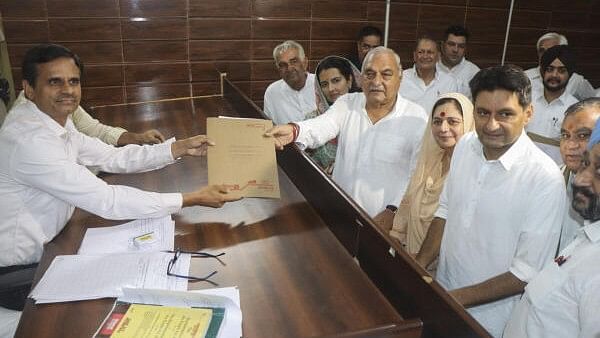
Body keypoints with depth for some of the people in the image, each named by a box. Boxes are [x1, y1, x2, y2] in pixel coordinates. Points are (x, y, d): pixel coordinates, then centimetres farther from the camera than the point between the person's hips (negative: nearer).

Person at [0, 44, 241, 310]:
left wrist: (181, 148, -6)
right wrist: (193, 199, -29)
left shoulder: (56, 121, -2)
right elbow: (106, 201, -32)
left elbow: (112, 157, 2)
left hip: (40, 249, 8)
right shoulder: (29, 140, -30)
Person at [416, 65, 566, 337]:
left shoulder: (545, 179, -23)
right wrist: (419, 265, -3)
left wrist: (457, 298, -18)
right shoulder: (465, 145, -6)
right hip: (442, 291, 5)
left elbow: (529, 272, -20)